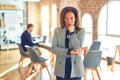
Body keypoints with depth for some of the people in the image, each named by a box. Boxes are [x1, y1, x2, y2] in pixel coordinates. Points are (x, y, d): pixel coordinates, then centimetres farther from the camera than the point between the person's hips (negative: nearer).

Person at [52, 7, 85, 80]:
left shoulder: (81, 31, -2)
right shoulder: (57, 30, 2)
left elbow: (77, 48, -14)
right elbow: (54, 48, -7)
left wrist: (71, 32, -12)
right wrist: (70, 51, -14)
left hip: (75, 69, -1)